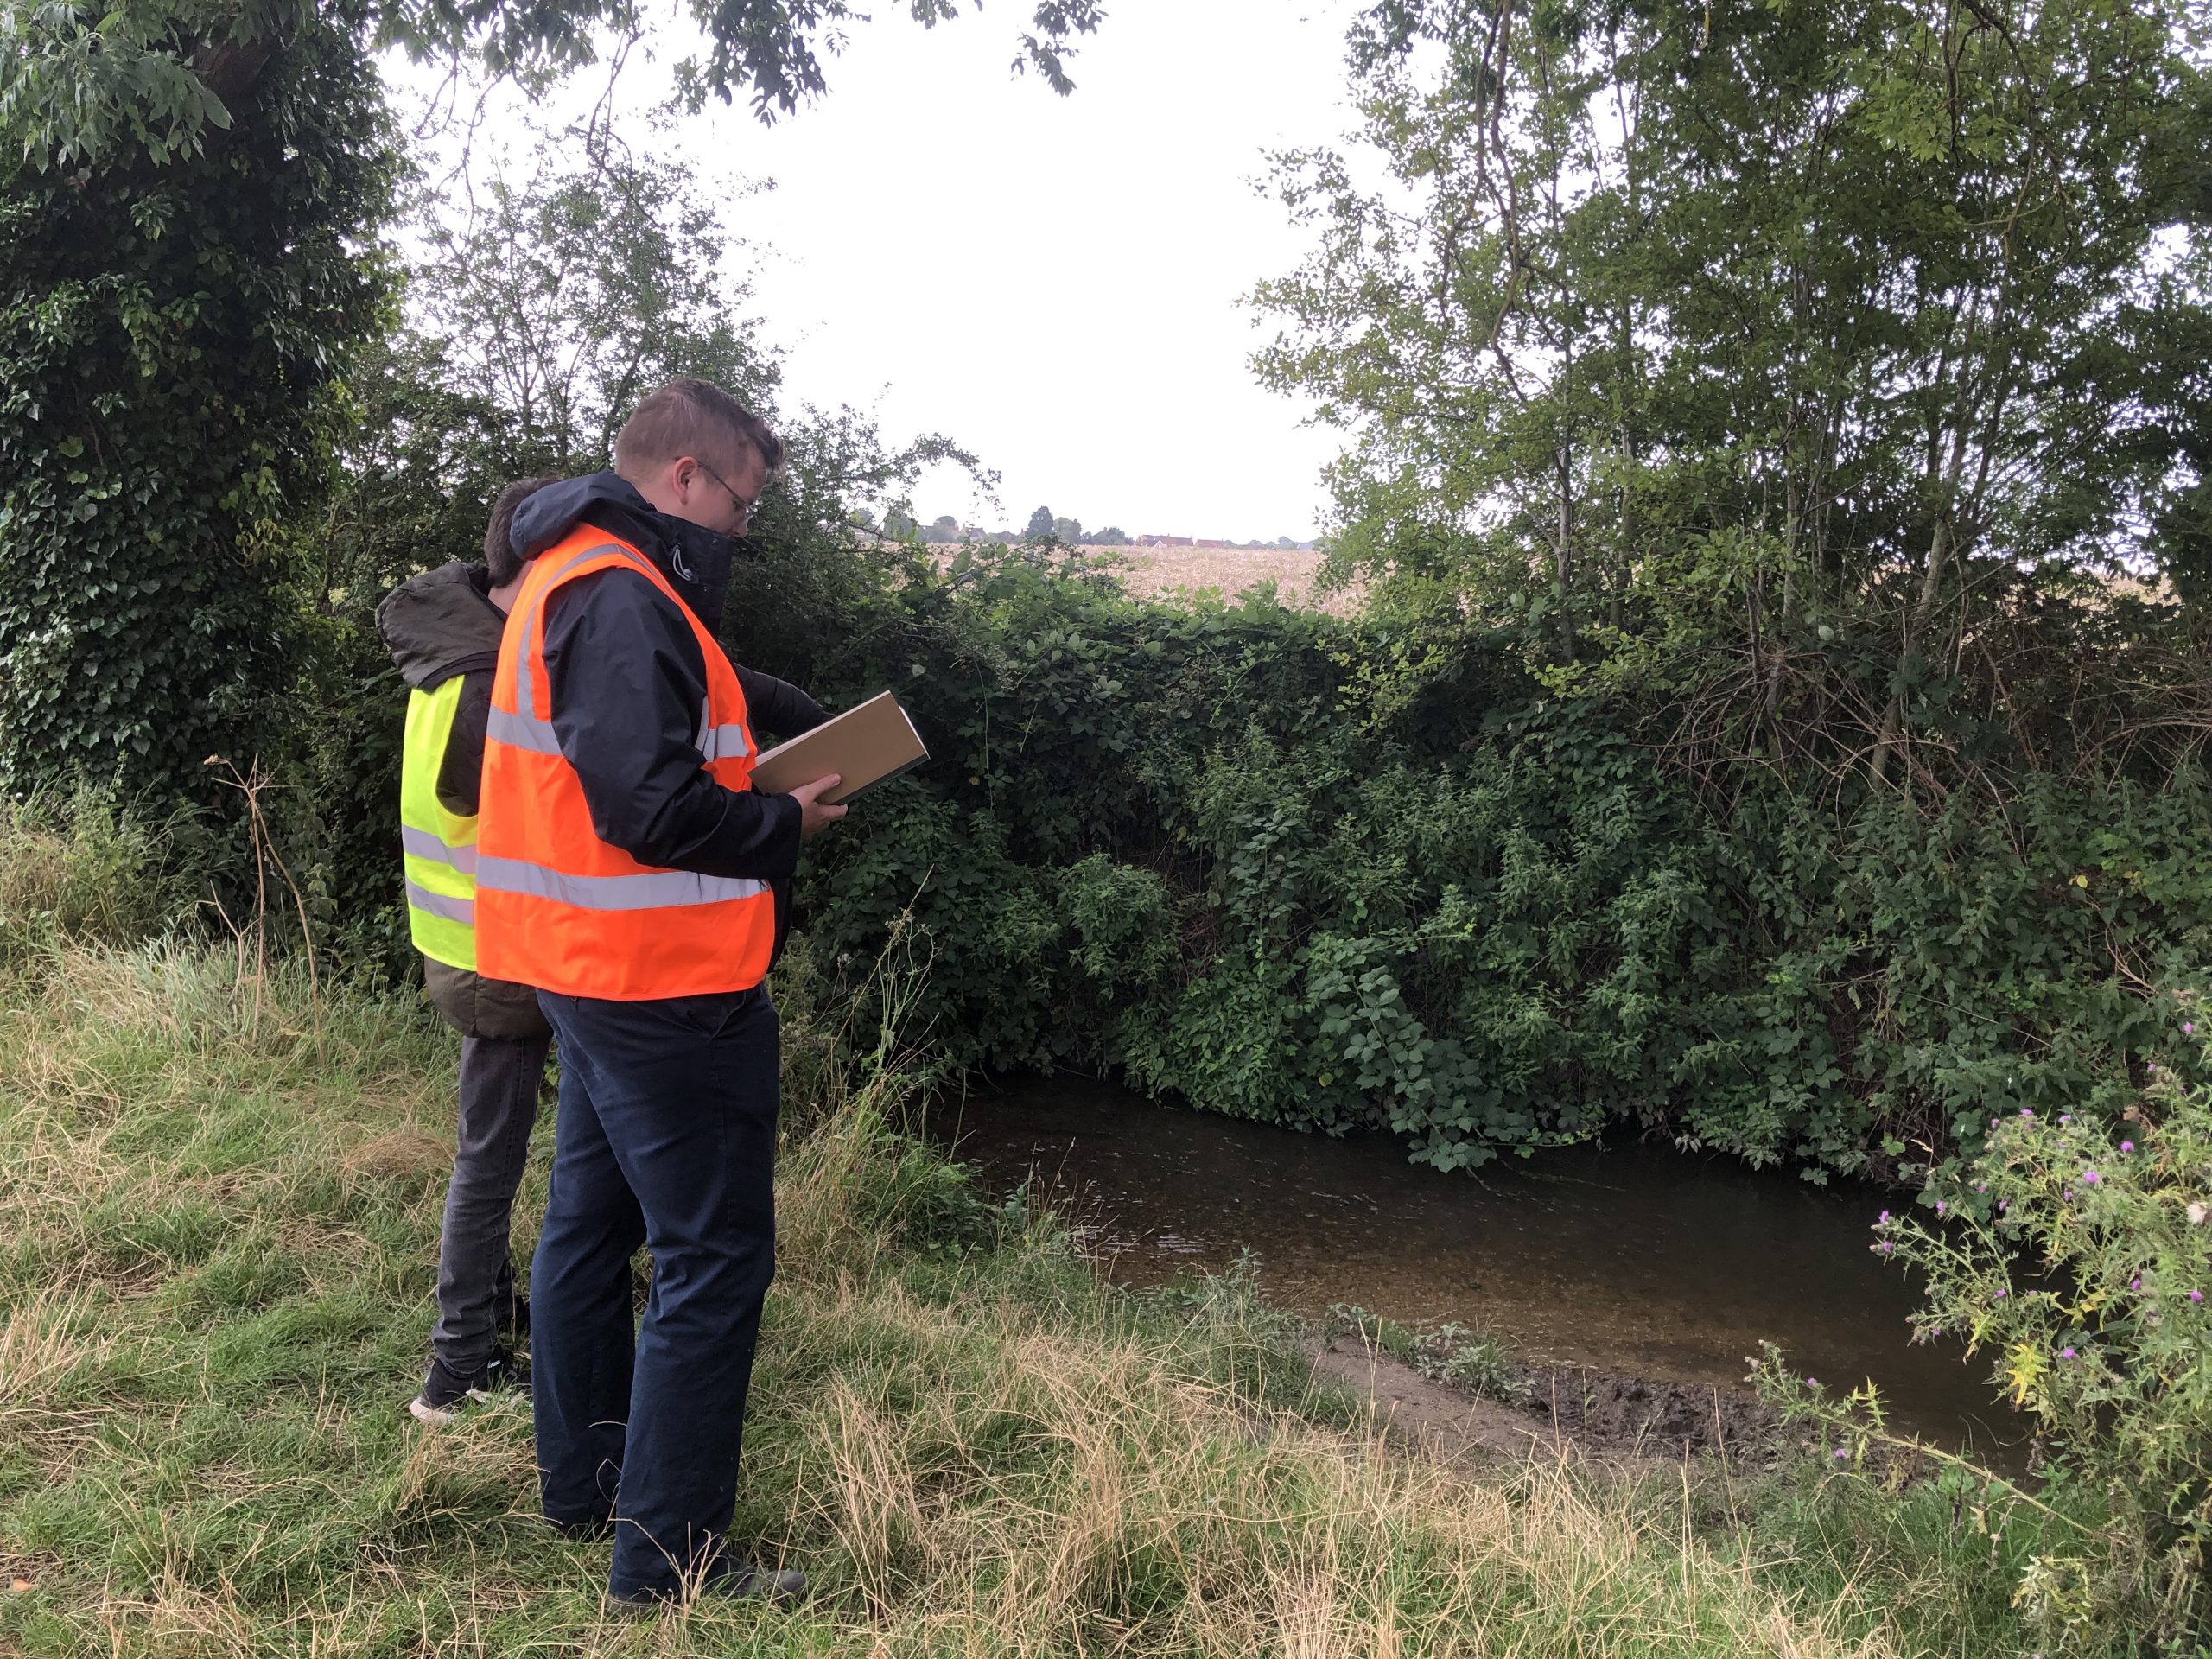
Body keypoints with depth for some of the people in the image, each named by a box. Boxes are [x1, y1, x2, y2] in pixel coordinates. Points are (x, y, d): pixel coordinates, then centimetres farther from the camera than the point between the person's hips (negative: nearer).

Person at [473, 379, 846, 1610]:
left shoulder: (574, 577, 15)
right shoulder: (621, 598, -19)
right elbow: (652, 807, -26)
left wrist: (754, 785, 7)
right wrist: (786, 827, -10)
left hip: (594, 970, 11)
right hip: (666, 984, -11)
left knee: (595, 1220, 19)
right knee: (714, 1259, -3)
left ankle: (584, 1477, 35)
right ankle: (670, 1558, 6)